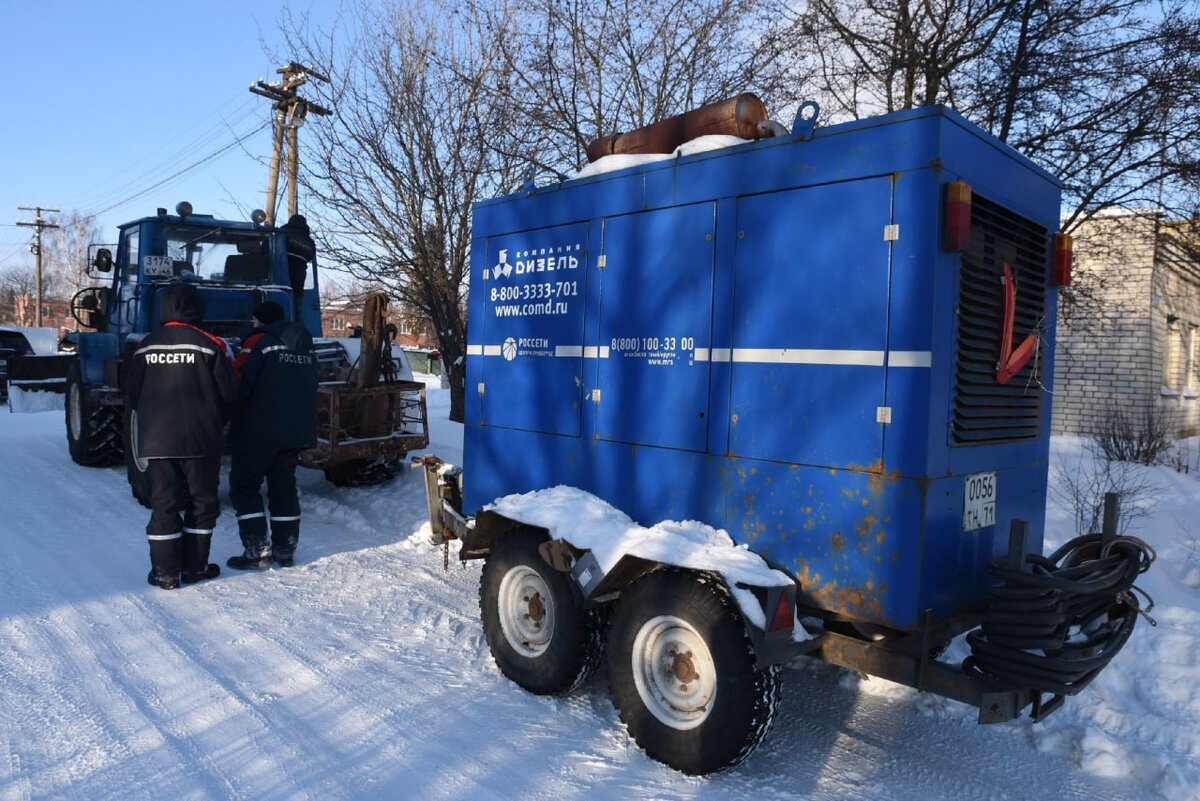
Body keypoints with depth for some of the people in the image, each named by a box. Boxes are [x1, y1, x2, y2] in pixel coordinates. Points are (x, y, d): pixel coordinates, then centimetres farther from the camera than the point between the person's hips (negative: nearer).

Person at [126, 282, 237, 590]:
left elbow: (132, 393, 8)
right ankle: (194, 567, 15)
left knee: (164, 503, 9)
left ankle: (165, 572, 11)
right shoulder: (209, 345, -8)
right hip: (201, 440, -2)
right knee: (202, 503, 10)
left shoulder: (146, 346, 1)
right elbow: (229, 392, -6)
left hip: (157, 439, 3)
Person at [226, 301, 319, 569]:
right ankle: (285, 551, 15)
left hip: (259, 431, -6)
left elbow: (238, 384, -13)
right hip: (297, 431, 7)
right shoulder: (306, 348, 12)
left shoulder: (259, 342, -9)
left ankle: (257, 551, -1)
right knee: (284, 487, 13)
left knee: (244, 487, 4)